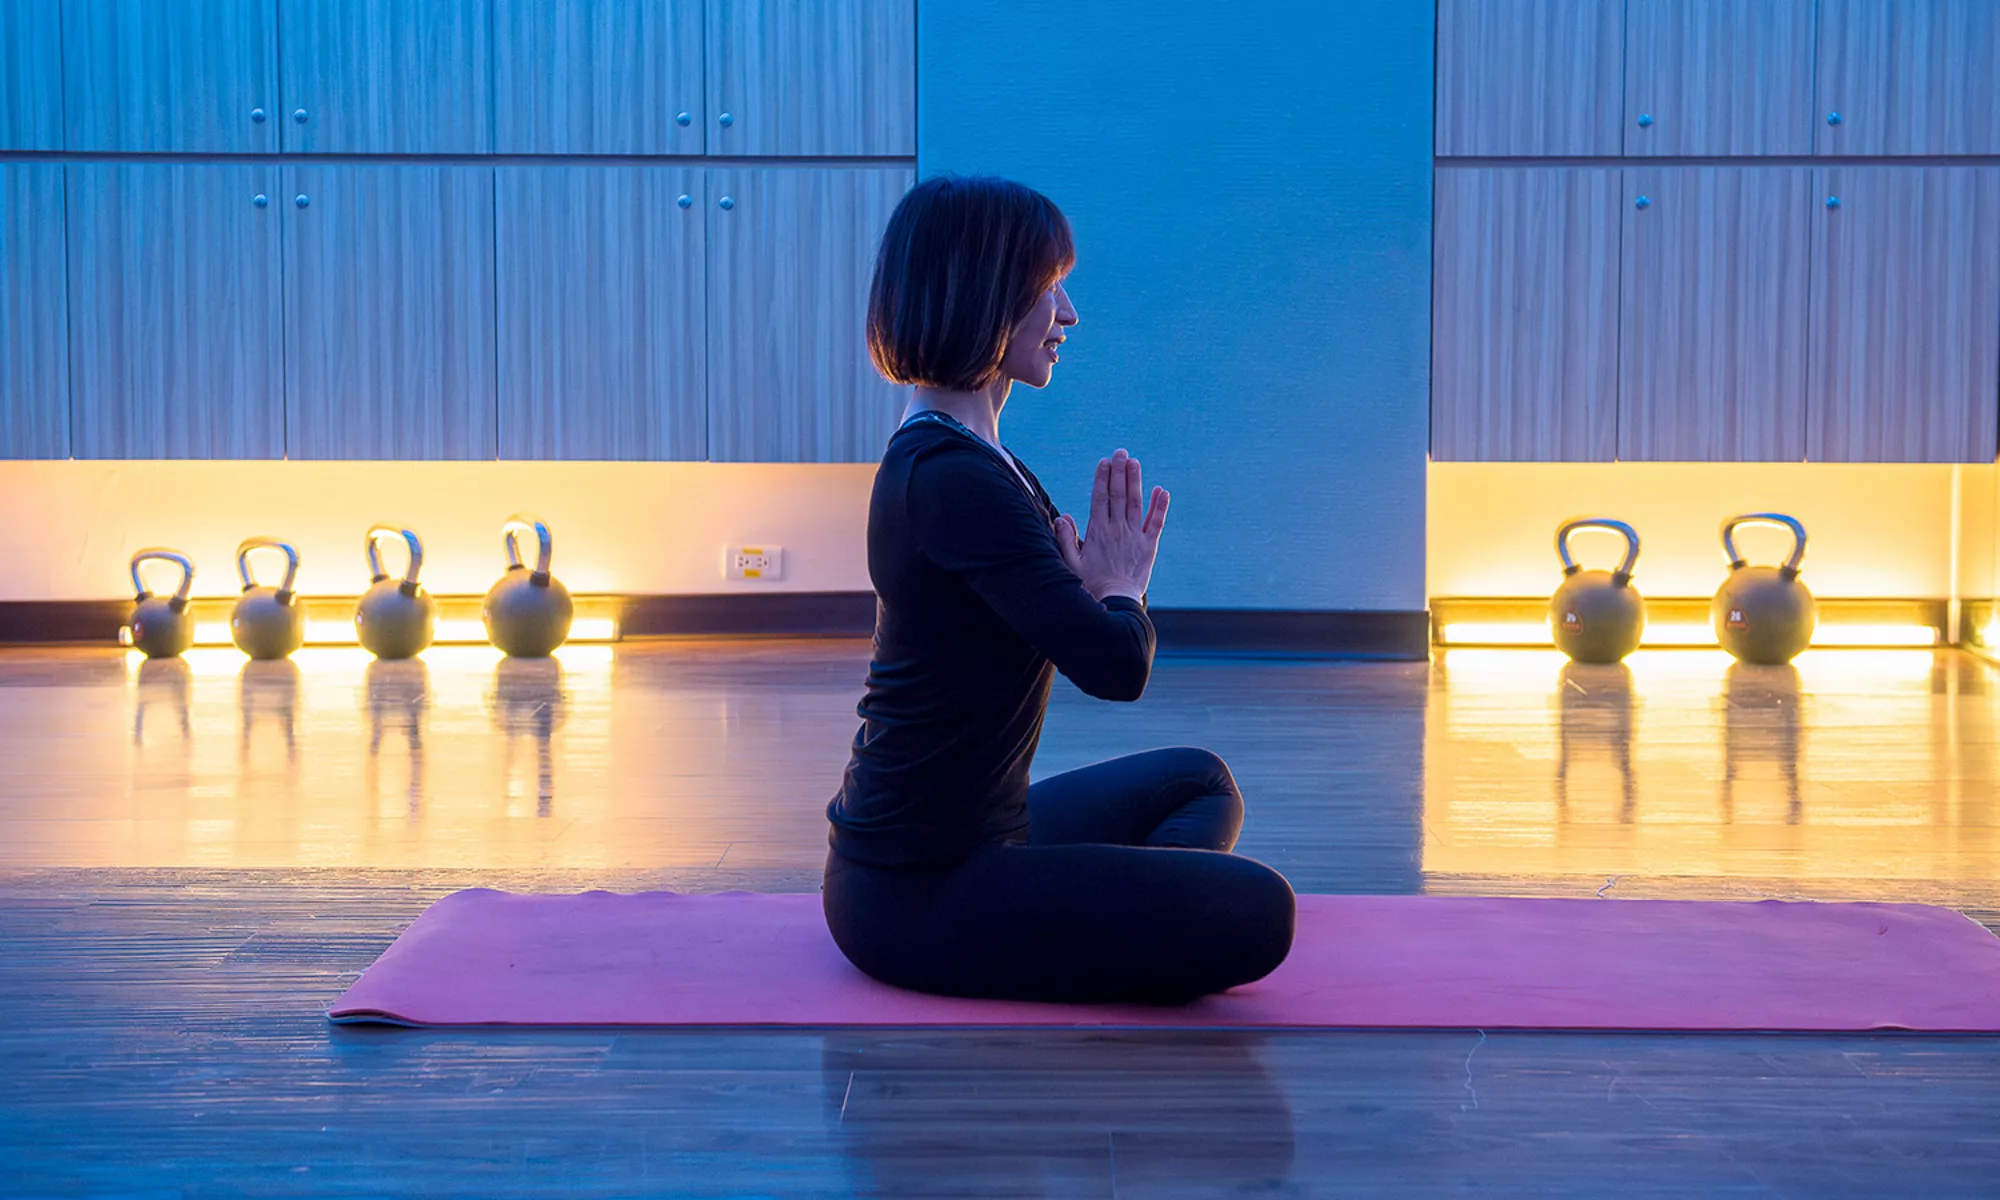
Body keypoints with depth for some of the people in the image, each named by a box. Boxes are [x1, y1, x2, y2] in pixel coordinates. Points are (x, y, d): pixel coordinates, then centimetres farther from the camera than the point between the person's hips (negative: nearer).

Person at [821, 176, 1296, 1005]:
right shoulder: (954, 479, -22)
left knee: (1199, 781, 27)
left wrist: (1103, 588, 2)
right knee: (1256, 913, -18)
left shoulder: (961, 457, 12)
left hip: (967, 836, 10)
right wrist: (1121, 591, -2)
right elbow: (1115, 666, -24)